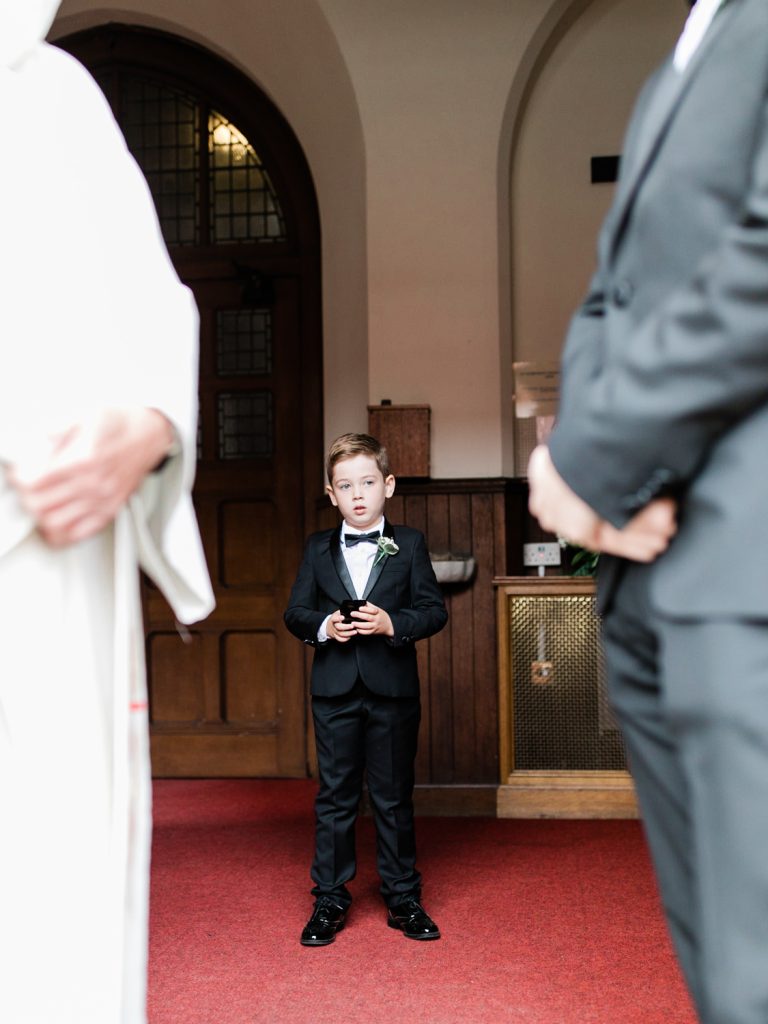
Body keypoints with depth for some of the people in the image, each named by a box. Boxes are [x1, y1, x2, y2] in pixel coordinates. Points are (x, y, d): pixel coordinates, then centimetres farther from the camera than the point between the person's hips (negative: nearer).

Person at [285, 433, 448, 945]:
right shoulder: (319, 548, 8)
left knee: (394, 798, 8)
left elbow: (434, 609, -1)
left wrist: (392, 623, -18)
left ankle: (403, 898, 20)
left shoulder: (409, 544, 4)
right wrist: (324, 626, -13)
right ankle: (330, 900, 17)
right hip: (334, 690, 1)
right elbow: (296, 611, 7)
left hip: (393, 690, -1)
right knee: (335, 797, 7)